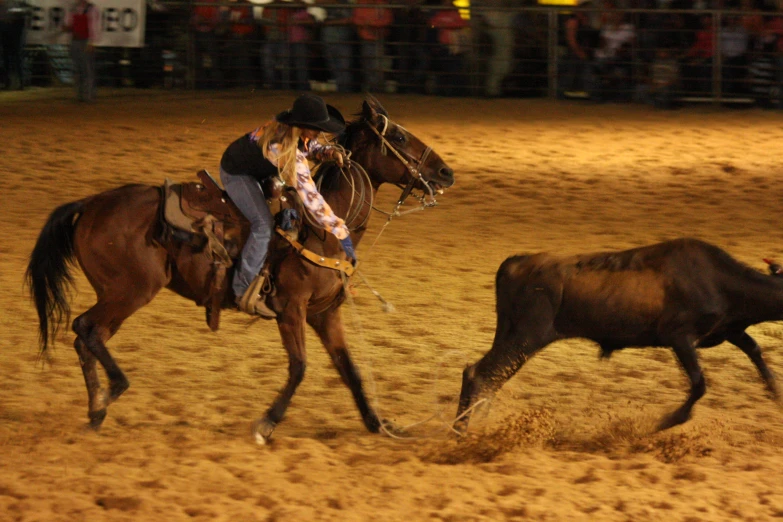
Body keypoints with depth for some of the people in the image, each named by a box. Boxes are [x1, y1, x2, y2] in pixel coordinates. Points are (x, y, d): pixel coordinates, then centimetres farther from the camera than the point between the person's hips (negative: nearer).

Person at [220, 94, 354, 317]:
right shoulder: (286, 150, -39)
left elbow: (311, 147, 10)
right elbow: (310, 197, -40)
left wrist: (329, 152, -15)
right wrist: (341, 233, -38)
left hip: (254, 172, 10)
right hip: (237, 175, -10)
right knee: (264, 225, -22)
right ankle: (243, 292, -15)